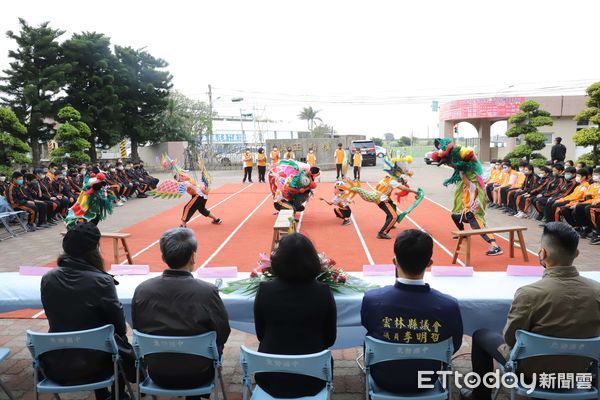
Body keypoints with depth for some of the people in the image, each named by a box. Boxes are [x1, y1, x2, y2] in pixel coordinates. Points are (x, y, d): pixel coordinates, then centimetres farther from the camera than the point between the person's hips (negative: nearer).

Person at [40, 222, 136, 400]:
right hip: (92, 365, -4)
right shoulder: (101, 281, -20)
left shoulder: (48, 279, -7)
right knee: (123, 348, 27)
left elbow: (55, 318, 8)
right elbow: (120, 326, -11)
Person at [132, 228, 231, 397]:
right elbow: (223, 334, -11)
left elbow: (138, 329, 0)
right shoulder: (208, 291, -24)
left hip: (157, 374, 3)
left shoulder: (142, 290, -15)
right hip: (197, 376, -3)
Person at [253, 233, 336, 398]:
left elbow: (260, 335, 0)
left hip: (271, 378, 1)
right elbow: (330, 339, -2)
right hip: (312, 379, 0)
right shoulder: (324, 292, -15)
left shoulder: (264, 290, -14)